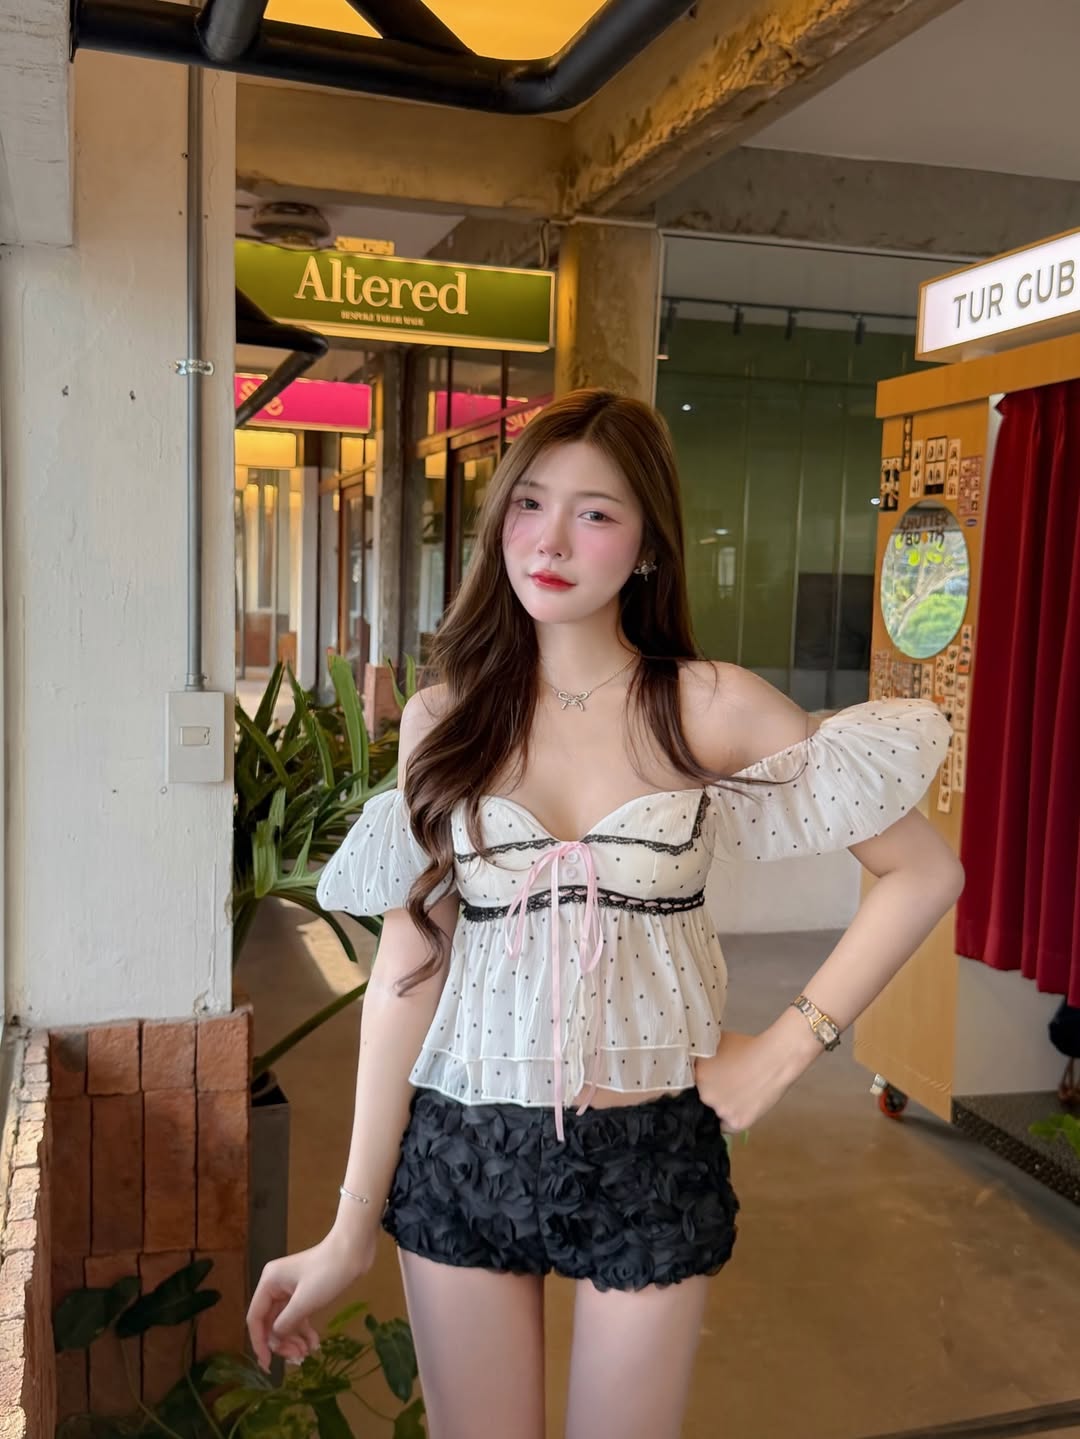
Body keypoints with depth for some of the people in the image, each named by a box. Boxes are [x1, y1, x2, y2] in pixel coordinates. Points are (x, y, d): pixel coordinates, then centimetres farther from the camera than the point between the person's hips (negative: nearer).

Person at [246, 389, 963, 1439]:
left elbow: (925, 873, -4)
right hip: (460, 1155, 2)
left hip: (648, 1157, -1)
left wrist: (785, 1049, -9)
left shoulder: (713, 708, -7)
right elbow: (405, 969, -3)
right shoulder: (443, 718, -2)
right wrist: (351, 1227, -3)